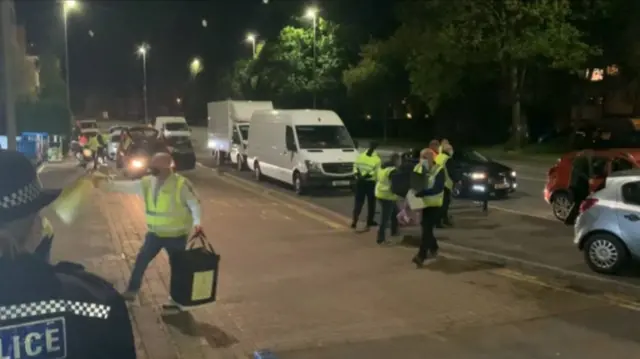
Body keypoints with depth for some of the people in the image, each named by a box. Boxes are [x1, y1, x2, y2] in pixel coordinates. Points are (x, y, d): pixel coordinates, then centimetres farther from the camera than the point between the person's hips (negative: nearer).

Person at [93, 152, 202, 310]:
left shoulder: (181, 184, -19)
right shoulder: (148, 182, -2)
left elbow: (194, 204, -16)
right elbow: (126, 187, 1)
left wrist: (196, 222, -28)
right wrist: (104, 183, -6)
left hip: (176, 235, -5)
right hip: (155, 233, 5)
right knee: (141, 261, 12)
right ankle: (132, 291, 30)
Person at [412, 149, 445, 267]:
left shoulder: (439, 170, -14)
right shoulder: (418, 168, 2)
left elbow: (438, 189, -25)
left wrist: (422, 192, -37)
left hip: (434, 204, -5)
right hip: (422, 203, 6)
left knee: (426, 229, -12)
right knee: (426, 228, 16)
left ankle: (421, 256, -13)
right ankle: (433, 248, 40)